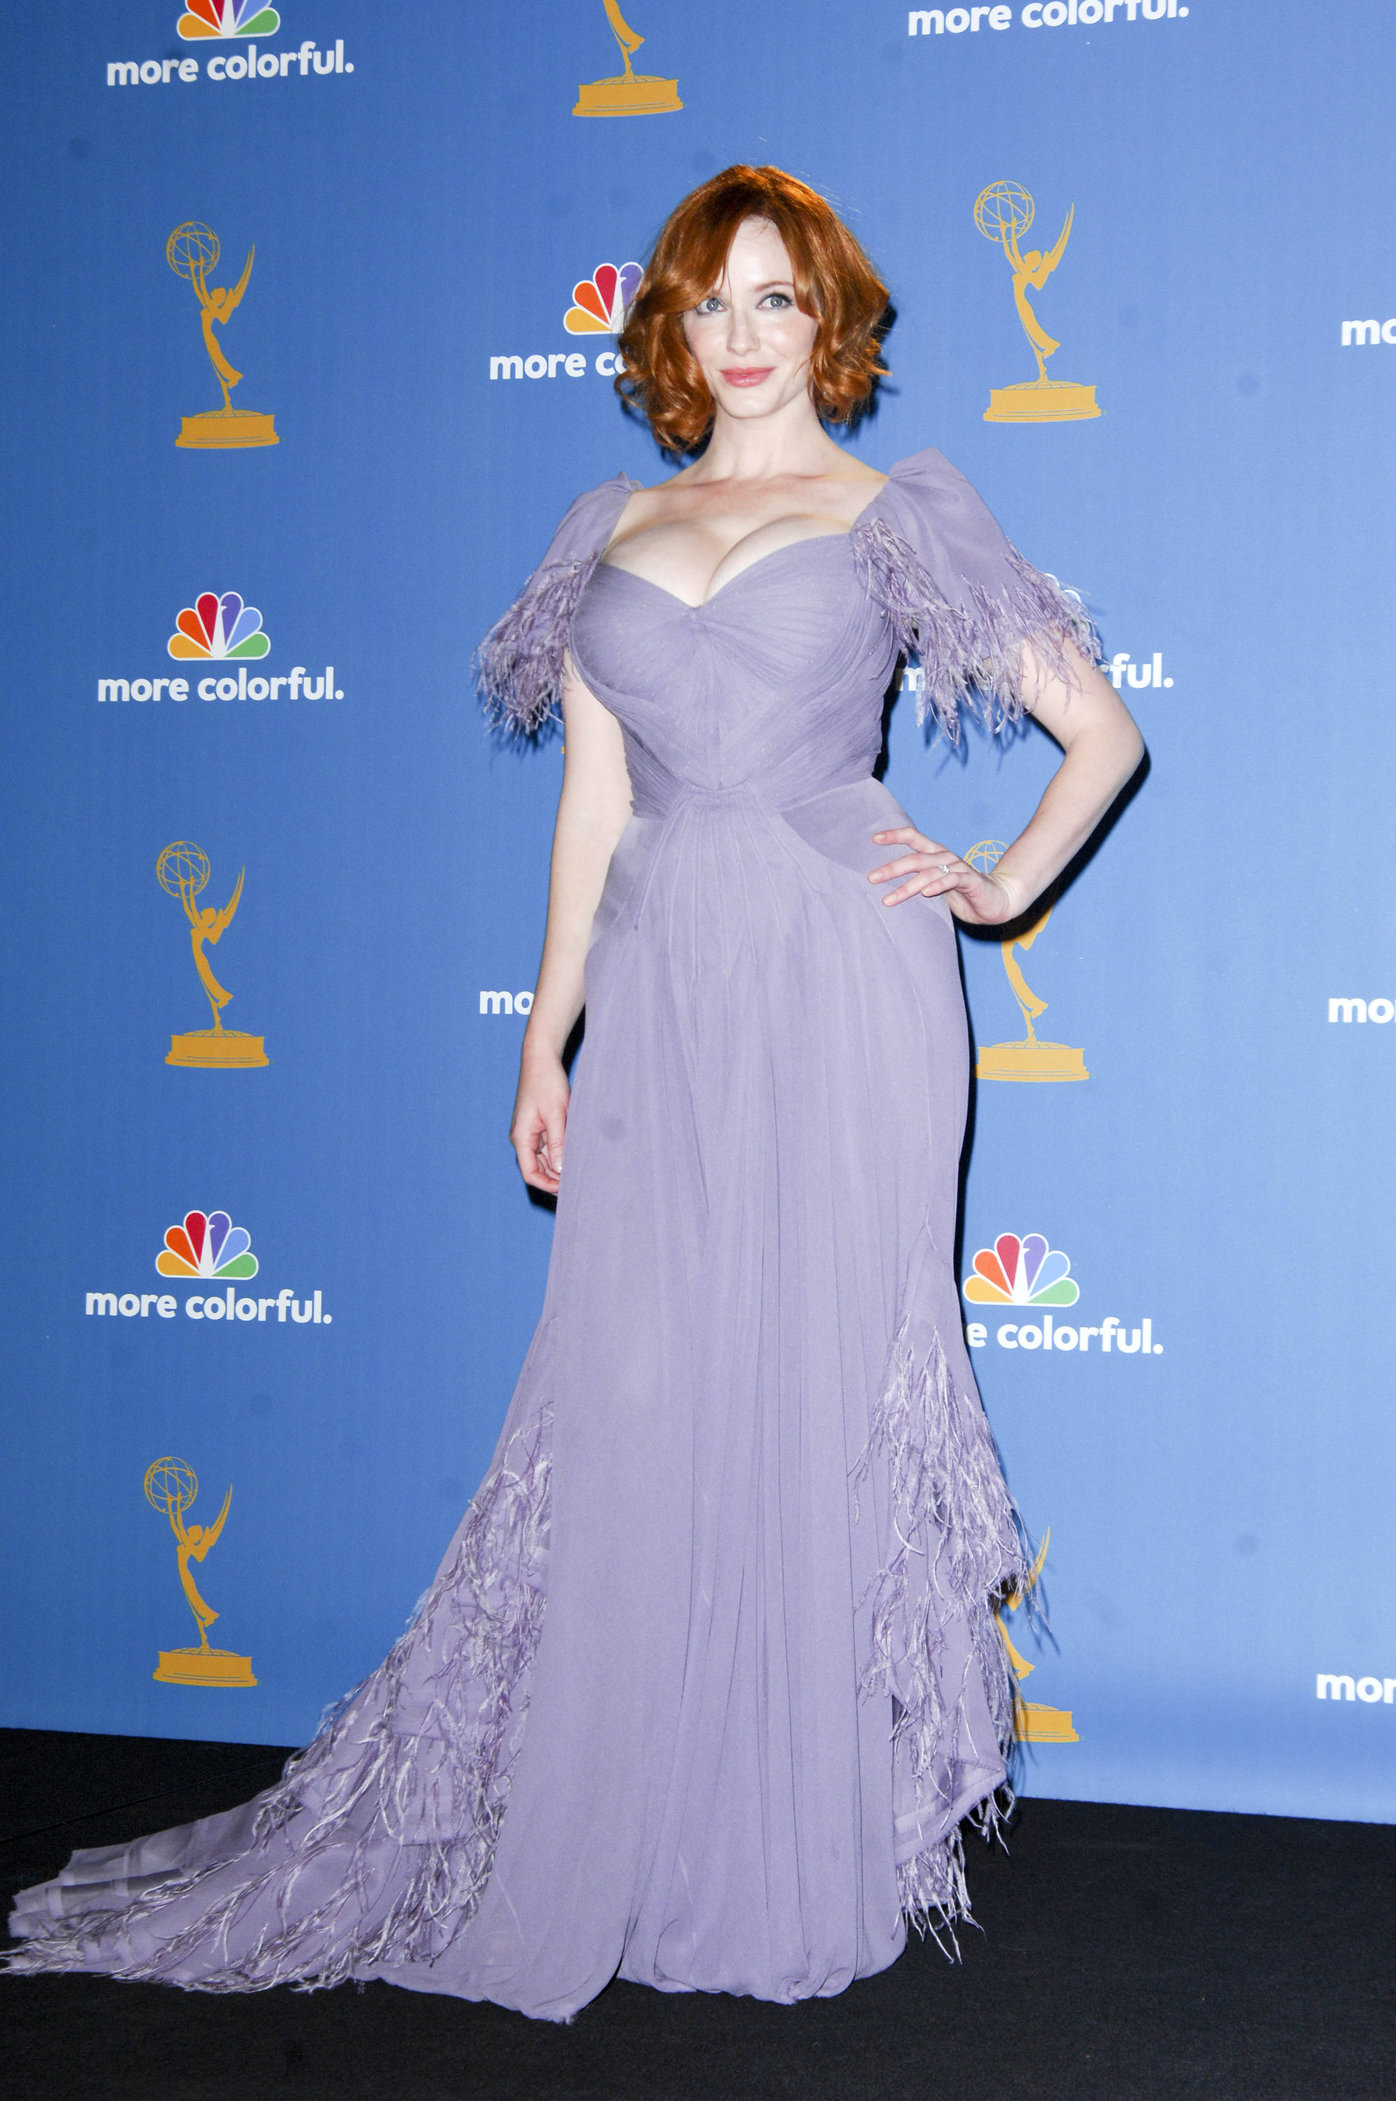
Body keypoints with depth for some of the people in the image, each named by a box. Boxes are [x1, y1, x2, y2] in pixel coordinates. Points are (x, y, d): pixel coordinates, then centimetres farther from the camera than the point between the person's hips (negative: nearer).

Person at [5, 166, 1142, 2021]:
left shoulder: (895, 513, 6)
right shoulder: (616, 533, 16)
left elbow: (1101, 728, 10)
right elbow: (591, 807, 15)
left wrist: (1005, 886, 0)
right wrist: (546, 1040, 12)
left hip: (841, 977, -3)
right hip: (661, 992, 3)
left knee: (827, 1383, 0)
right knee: (635, 1402, 3)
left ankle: (817, 1851, 13)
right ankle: (624, 1835, 17)